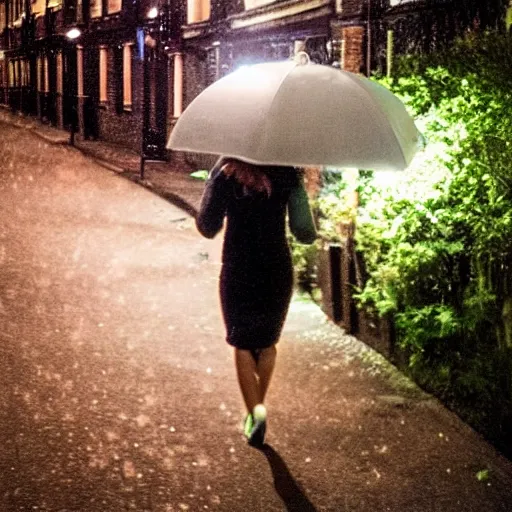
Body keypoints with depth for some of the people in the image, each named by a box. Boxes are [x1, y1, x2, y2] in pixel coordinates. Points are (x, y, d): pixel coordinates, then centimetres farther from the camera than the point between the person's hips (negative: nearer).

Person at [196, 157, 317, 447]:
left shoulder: (225, 173, -8)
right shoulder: (286, 174, -6)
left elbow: (208, 227, -6)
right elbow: (304, 233, -10)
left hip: (239, 272, -1)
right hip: (277, 270, 2)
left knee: (243, 344, 11)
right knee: (268, 341, 21)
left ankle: (255, 410, -4)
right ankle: (259, 406, 27)